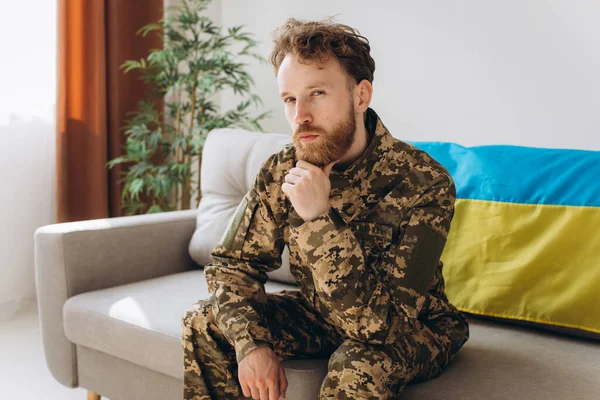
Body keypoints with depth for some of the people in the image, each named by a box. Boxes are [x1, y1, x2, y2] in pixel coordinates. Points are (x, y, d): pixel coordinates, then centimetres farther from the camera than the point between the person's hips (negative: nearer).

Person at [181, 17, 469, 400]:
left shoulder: (424, 182, -29)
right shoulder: (282, 171, -14)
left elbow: (383, 322, -34)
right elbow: (232, 263, -7)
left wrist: (320, 218, -41)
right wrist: (251, 343, -24)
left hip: (412, 328, -4)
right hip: (320, 314, 5)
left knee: (358, 367, -36)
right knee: (204, 323, -9)